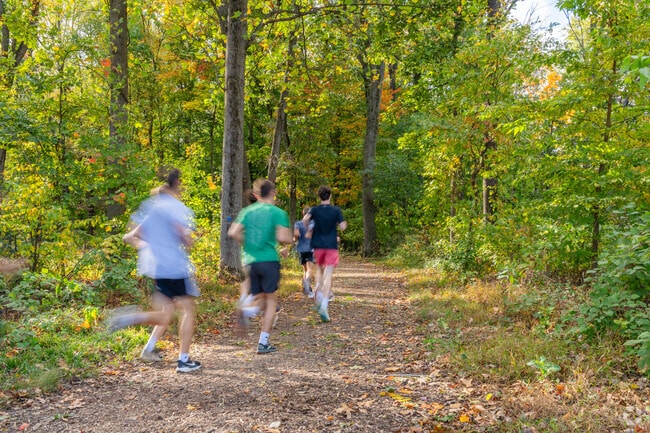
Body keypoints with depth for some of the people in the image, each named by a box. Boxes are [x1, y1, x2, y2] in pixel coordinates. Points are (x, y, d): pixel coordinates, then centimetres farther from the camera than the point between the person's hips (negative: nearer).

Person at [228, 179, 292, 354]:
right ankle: (263, 343, 6)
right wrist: (290, 238, 9)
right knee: (271, 299, 9)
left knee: (260, 298, 18)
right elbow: (282, 238, -14)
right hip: (269, 260, -4)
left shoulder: (247, 211, 9)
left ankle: (249, 310, -18)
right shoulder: (278, 213, -3)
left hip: (249, 261, 4)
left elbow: (233, 233, 0)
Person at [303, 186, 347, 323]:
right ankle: (324, 305, -19)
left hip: (318, 245, 2)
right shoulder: (336, 210, 1)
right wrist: (345, 224, 17)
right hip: (332, 246, -2)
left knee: (319, 270, 24)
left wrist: (308, 232, 1)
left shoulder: (314, 210, 2)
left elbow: (305, 220, -15)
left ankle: (319, 293, 1)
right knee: (328, 275, -7)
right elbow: (342, 227, -5)